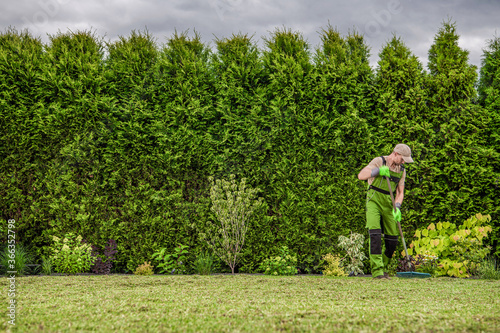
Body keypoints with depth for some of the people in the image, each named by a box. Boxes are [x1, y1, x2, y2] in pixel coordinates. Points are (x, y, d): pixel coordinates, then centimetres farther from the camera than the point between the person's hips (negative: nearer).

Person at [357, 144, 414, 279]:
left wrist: (397, 207, -11)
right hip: (374, 201, -5)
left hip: (388, 204, 5)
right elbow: (361, 175, -18)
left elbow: (400, 193, 8)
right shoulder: (379, 161, -9)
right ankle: (377, 270, -22)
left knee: (392, 239, 1)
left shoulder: (401, 170, 7)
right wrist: (378, 170, -31)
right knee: (375, 234, -21)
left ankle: (383, 268, 19)